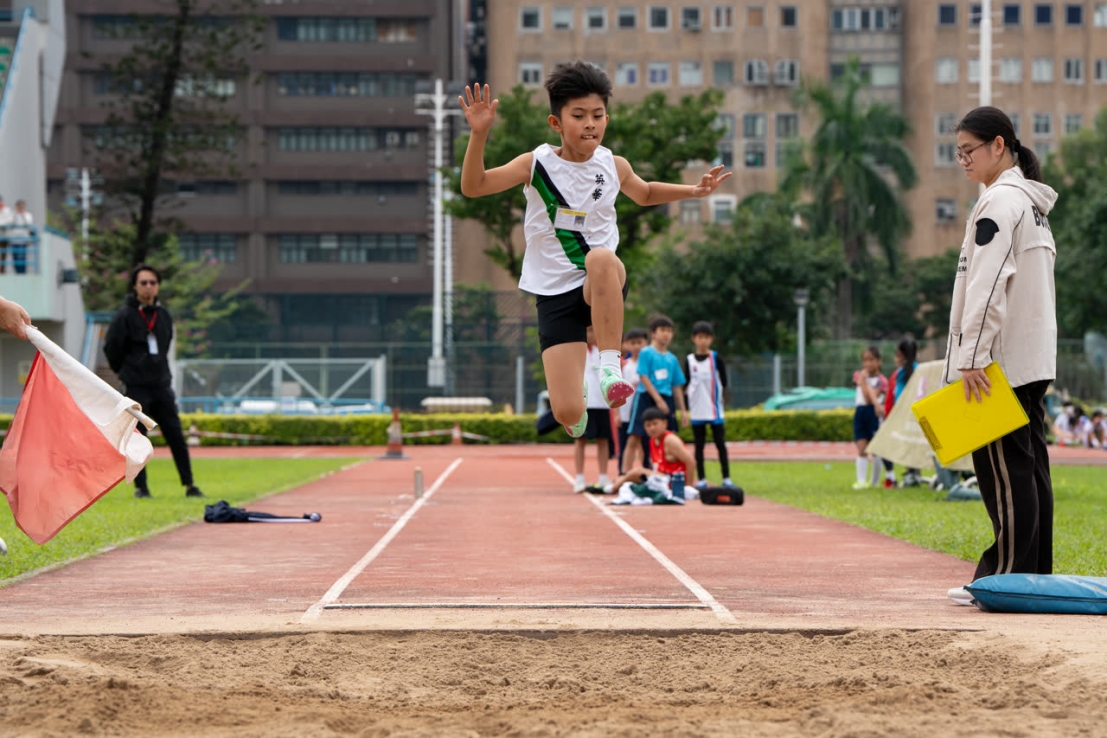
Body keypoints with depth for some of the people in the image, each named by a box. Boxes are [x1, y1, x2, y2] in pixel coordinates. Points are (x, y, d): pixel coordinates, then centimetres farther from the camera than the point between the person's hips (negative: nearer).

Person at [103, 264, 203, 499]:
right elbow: (111, 348, -1)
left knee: (176, 435, 0)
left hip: (161, 385, 4)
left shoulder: (164, 315, 9)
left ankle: (189, 484, 2)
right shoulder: (125, 316, -7)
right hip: (135, 388, -4)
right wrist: (125, 372, 8)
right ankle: (140, 487, 7)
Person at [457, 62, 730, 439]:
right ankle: (580, 408, 31)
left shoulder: (614, 166, 2)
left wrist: (692, 190, 11)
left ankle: (609, 365, -30)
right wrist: (479, 134, -25)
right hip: (555, 294, 0)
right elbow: (473, 186, -11)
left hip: (603, 287, 0)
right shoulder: (536, 164, -5)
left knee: (601, 259, -40)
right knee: (566, 412, -11)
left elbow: (645, 194, 25)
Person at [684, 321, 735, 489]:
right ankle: (702, 479, 10)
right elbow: (687, 384, 8)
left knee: (720, 443, -1)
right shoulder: (689, 360, 6)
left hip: (714, 410, -2)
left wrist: (718, 397, -1)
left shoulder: (716, 358, 0)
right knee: (699, 445, 5)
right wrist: (686, 408, 3)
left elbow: (723, 382, 4)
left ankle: (726, 478, 1)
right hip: (696, 410, 2)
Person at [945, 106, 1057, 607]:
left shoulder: (1000, 201, -11)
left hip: (1002, 360, -10)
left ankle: (1009, 575, -8)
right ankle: (1036, 575, 10)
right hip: (1033, 359, 10)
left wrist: (971, 356, -22)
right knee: (1030, 464, 8)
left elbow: (987, 286, -19)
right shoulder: (1031, 202, 19)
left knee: (1003, 466, -8)